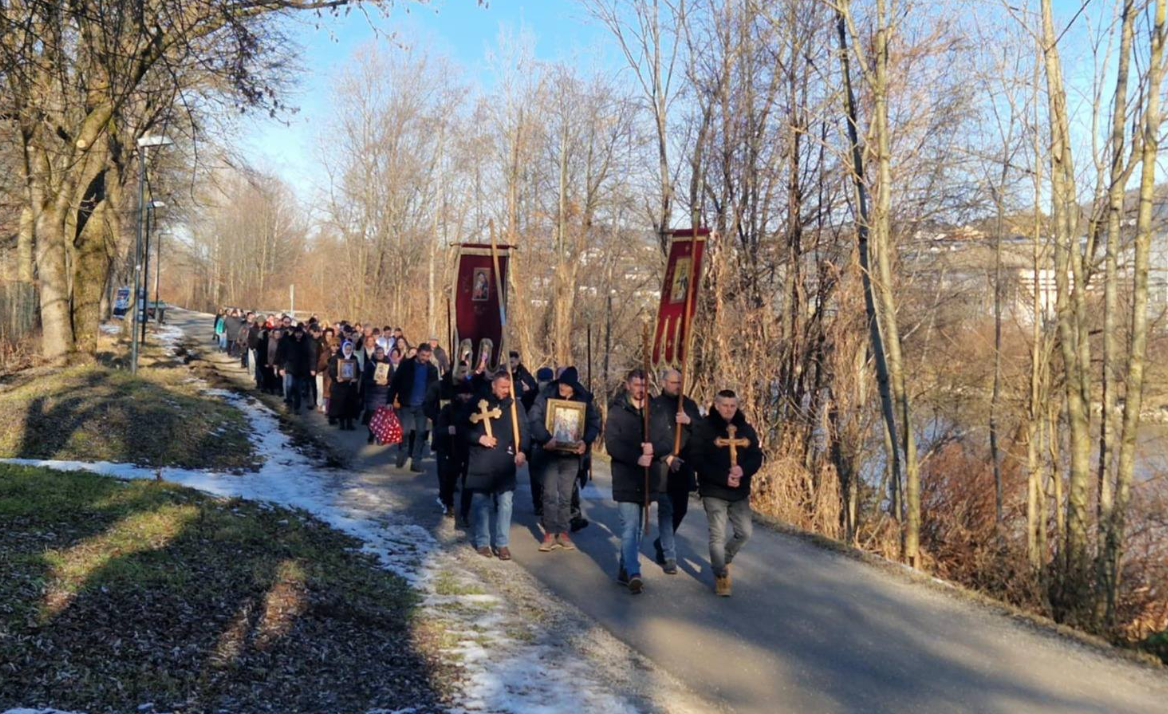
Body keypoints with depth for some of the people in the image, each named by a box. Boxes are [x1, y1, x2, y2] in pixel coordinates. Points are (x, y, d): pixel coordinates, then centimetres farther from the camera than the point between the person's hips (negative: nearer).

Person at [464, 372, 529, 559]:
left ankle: (502, 543, 11)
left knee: (505, 502, 1)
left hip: (506, 463, 1)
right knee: (481, 502, 4)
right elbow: (464, 428, 5)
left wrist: (521, 451, -10)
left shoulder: (515, 405, 5)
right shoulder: (478, 404, 1)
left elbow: (524, 431, 5)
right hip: (481, 462, -1)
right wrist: (479, 438, -11)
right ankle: (482, 542, 16)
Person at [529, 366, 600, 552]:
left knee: (566, 496, 9)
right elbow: (535, 419, -14)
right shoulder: (545, 397, -6)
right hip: (549, 453, -2)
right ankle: (550, 534, 8)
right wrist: (546, 438, -29)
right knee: (550, 495, -1)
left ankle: (563, 533, 19)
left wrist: (586, 441, -18)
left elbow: (594, 423, 0)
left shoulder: (584, 400, 0)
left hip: (571, 455, 2)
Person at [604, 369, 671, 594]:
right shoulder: (617, 412, -3)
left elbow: (670, 441, 5)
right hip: (625, 479, -4)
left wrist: (654, 447, -16)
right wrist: (637, 458, -20)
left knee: (635, 528, 13)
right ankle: (633, 573, -14)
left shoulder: (655, 411, 7)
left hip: (647, 479, 5)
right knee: (630, 526, -11)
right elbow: (612, 444, -11)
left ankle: (625, 571, 24)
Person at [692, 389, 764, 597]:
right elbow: (698, 461, -15)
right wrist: (724, 478, -22)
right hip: (714, 492, -5)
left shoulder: (746, 429, 6)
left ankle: (724, 559, 35)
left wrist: (743, 470, -19)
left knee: (745, 532, 10)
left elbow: (757, 457, 3)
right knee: (718, 535, -4)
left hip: (740, 493, 5)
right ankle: (720, 575, 9)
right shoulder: (704, 428, -9)